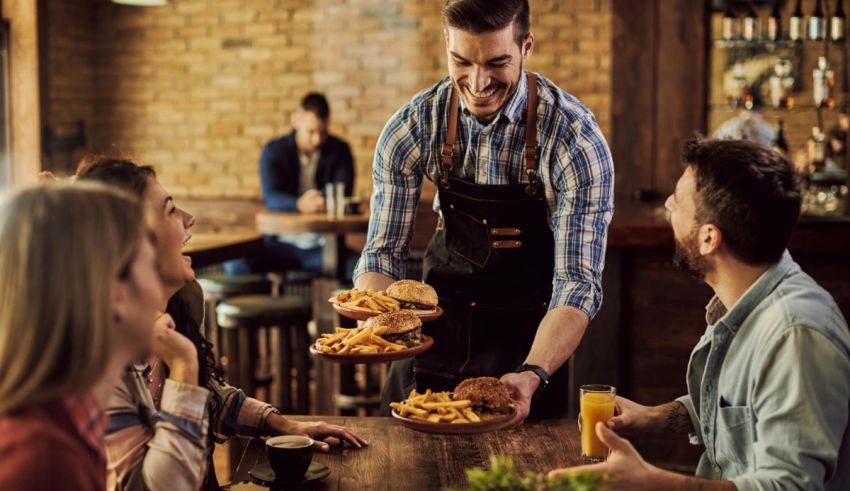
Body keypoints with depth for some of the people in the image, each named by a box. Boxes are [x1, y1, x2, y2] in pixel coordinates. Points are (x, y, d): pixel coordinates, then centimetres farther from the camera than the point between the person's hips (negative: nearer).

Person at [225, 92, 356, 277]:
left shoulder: (339, 150, 4)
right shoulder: (274, 151, 1)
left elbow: (344, 194, -9)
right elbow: (271, 197, -17)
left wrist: (323, 201, -33)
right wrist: (300, 204, -40)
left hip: (323, 245, 0)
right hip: (281, 244, 0)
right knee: (235, 265, -29)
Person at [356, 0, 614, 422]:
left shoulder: (576, 139, -23)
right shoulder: (411, 128, -14)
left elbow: (577, 281, -24)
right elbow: (384, 251, -8)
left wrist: (532, 375, -40)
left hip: (528, 330, -2)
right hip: (441, 320, 3)